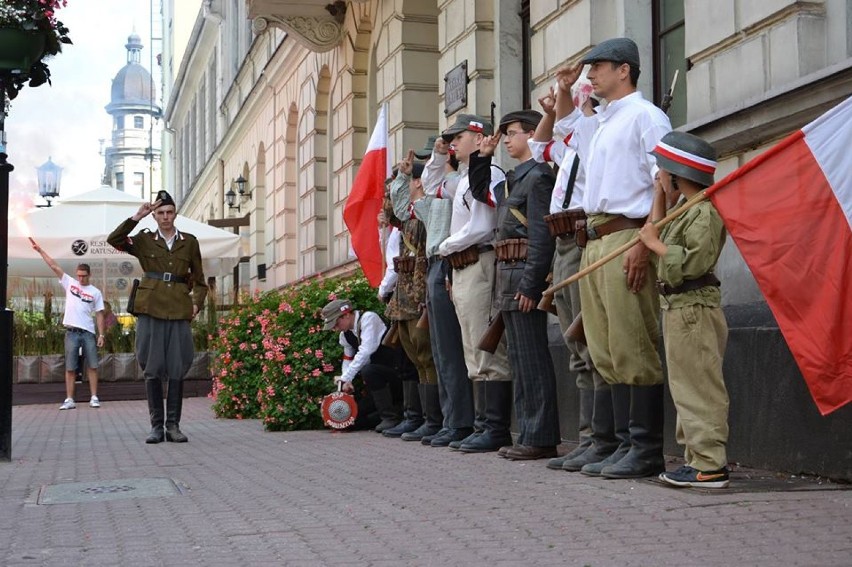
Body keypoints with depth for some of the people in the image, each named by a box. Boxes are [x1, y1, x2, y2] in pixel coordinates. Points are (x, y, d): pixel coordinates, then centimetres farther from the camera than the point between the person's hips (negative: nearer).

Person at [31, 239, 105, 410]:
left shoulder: (96, 292, 6)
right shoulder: (69, 283, 8)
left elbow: (99, 314, 6)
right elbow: (54, 266, 6)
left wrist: (101, 334, -1)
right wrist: (40, 250, 3)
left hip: (88, 332, 0)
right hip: (71, 332, 0)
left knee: (92, 366, 0)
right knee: (70, 368, 1)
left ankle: (94, 398, 4)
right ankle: (69, 400, 3)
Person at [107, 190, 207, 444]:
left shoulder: (189, 242, 12)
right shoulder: (144, 240, 11)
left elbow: (199, 280, 18)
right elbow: (114, 240, -4)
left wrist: (197, 302, 3)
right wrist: (137, 217, -7)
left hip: (179, 311, 1)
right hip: (151, 309, 0)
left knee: (177, 370, -1)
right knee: (152, 370, 0)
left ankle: (173, 425, 6)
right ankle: (156, 426, 5)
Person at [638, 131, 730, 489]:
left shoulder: (705, 212, -15)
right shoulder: (686, 211, 17)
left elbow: (694, 262, -24)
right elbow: (657, 233, 26)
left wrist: (655, 243, -14)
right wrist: (659, 199, 22)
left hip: (694, 309, -11)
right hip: (678, 309, 11)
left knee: (698, 387, -9)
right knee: (687, 388, 14)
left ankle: (711, 465, -6)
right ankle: (698, 458, 20)